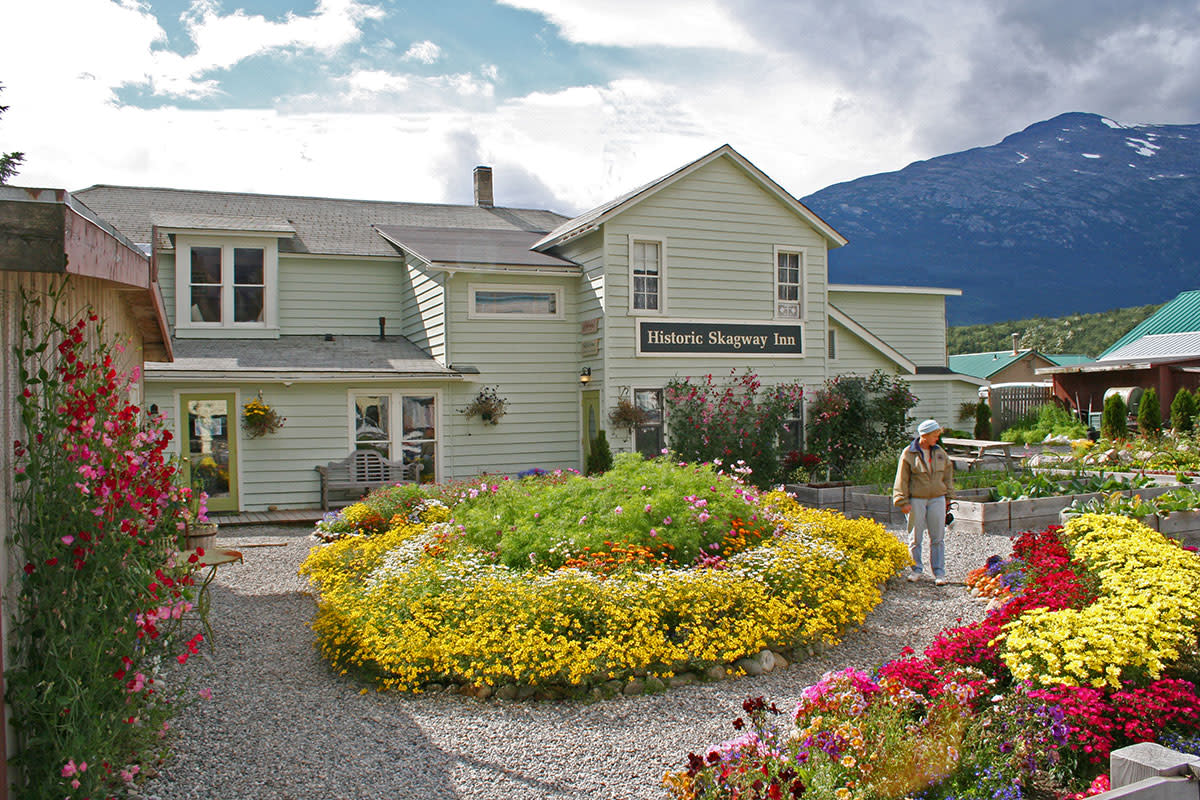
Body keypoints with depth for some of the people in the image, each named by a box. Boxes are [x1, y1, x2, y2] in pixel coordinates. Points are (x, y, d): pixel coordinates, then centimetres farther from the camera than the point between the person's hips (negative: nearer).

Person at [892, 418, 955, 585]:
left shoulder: (940, 452, 8)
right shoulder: (908, 454, -5)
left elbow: (947, 472, 18)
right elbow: (902, 480, -4)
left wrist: (948, 496, 16)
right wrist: (903, 502, -8)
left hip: (937, 499, 3)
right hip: (916, 500, -3)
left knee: (938, 537, 3)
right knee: (915, 537, 3)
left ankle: (939, 572, 9)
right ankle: (916, 569, 17)